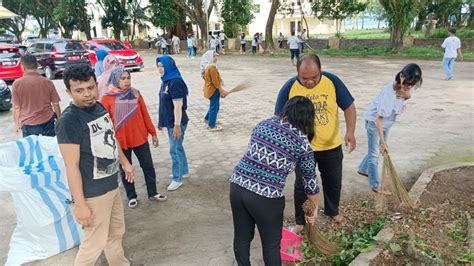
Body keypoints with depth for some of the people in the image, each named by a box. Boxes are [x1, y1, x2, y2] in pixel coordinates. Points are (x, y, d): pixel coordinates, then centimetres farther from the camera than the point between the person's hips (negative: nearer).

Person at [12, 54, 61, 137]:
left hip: (28, 125, 0)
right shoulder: (47, 82, -5)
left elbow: (16, 107, -2)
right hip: (47, 123, 0)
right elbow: (55, 104, 0)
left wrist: (17, 123, 11)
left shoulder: (17, 84, -6)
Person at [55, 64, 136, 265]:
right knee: (94, 242, 6)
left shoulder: (99, 107, 3)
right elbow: (72, 166, -23)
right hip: (93, 193, -8)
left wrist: (125, 163, 24)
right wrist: (79, 204, -22)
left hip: (112, 185, 8)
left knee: (116, 232, 24)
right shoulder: (69, 121, -22)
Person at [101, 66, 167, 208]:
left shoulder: (136, 94, 0)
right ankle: (132, 197, 30)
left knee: (148, 166, 12)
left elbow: (145, 115, 4)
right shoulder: (107, 99, -8)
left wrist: (153, 133, 7)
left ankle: (152, 193, 30)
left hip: (140, 138, 3)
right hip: (120, 141, -2)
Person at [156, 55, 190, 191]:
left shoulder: (175, 82, -21)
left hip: (176, 122, -9)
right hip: (170, 121, 9)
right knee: (178, 147, 20)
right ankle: (184, 171, 36)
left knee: (174, 149, -1)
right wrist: (161, 120, 19)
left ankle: (177, 179, 11)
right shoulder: (166, 81, 9)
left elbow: (178, 106, -23)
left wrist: (177, 125, -23)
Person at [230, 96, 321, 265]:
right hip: (266, 197, -4)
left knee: (242, 236, 23)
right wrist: (316, 208, 23)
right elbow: (310, 181, 7)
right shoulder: (303, 143, -1)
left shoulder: (264, 124, 10)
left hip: (237, 186, 5)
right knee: (271, 244, 17)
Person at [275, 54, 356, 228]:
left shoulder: (332, 81, -14)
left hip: (331, 145, 2)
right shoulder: (289, 88, -17)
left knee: (333, 181, 20)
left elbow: (349, 107, -7)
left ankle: (332, 211, 46)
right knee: (302, 185, 10)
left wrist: (350, 131, -21)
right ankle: (300, 221, 30)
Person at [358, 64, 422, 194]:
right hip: (374, 121, -8)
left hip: (387, 121, 8)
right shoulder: (389, 93, -37)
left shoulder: (407, 86, -17)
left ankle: (363, 169, 43)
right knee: (374, 153, 2)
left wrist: (407, 95, -21)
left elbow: (408, 95, 6)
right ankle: (375, 185, 11)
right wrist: (383, 142, -33)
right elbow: (378, 118, -34)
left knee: (377, 149, 21)